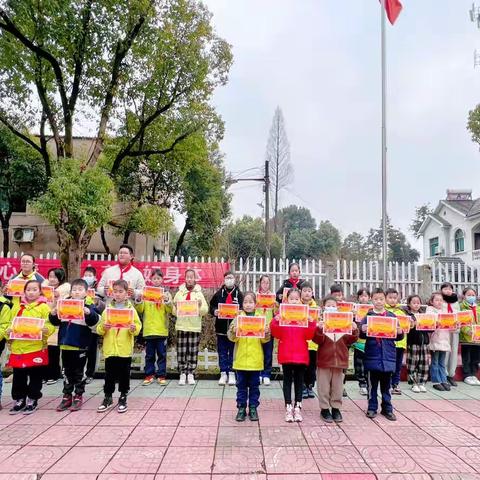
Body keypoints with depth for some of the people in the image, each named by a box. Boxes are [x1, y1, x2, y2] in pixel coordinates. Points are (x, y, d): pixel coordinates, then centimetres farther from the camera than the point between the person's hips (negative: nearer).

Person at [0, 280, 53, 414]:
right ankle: (19, 400, 26)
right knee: (18, 376, 11)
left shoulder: (44, 307, -2)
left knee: (35, 376, 7)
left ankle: (32, 400, 21)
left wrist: (46, 330, -26)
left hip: (36, 348, -3)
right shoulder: (16, 307, 11)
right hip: (18, 348, 3)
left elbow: (51, 325, -6)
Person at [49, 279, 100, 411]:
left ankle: (78, 397, 20)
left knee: (79, 372, 8)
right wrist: (53, 314, -10)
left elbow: (94, 321, -21)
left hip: (80, 345, -4)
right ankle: (67, 397, 26)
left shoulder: (89, 305, -6)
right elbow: (56, 322, 11)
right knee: (67, 372, 15)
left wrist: (88, 312, -40)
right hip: (65, 344, 4)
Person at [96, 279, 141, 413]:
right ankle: (108, 398, 24)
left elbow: (138, 326, 0)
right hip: (110, 349, 1)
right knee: (109, 375, 9)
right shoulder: (107, 309, 4)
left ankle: (123, 398, 22)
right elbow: (99, 329, 4)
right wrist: (103, 328, -17)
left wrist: (133, 329, -20)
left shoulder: (131, 309, 0)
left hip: (125, 349, -1)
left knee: (124, 375, 8)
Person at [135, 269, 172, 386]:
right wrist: (139, 300, -15)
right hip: (148, 329, 1)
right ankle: (149, 375, 17)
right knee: (149, 354, 8)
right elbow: (140, 310, 1)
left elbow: (169, 310, -5)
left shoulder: (166, 293, 3)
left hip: (162, 329, -1)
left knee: (162, 354, 6)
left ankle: (161, 375, 14)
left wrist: (167, 301, -22)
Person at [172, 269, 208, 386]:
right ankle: (182, 374, 12)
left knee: (193, 352, 2)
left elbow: (205, 311, 1)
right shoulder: (179, 293, 7)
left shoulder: (199, 294, 6)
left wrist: (200, 305, -18)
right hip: (181, 326, 1)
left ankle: (190, 374, 12)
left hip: (195, 327, 0)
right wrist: (175, 307, -14)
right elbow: (174, 312, 6)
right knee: (181, 351, 2)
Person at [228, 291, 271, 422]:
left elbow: (265, 339, 0)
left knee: (254, 385, 10)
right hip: (241, 358, 0)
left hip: (255, 359, 0)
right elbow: (232, 338, -5)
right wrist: (234, 331, -25)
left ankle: (253, 408, 22)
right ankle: (241, 408, 19)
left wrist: (266, 333, -20)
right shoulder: (238, 317, 0)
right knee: (241, 385, 9)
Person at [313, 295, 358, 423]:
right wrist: (319, 329, -31)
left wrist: (354, 331, -14)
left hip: (339, 360, 3)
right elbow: (317, 340, -14)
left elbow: (350, 340, 3)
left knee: (338, 386, 13)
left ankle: (336, 408, 26)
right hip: (324, 360, -3)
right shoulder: (321, 322, -4)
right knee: (324, 386, 6)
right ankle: (324, 409, 19)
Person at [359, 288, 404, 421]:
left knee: (386, 385, 13)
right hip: (372, 356, -2)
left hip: (388, 356, 2)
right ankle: (372, 408, 20)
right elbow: (362, 335, -4)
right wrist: (363, 331, -25)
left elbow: (398, 337, 7)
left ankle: (387, 409, 24)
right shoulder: (367, 316, -1)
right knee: (372, 384, 9)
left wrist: (400, 333, -14)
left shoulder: (391, 316, 5)